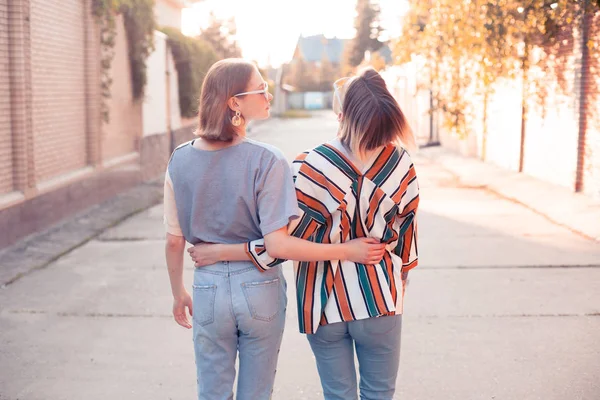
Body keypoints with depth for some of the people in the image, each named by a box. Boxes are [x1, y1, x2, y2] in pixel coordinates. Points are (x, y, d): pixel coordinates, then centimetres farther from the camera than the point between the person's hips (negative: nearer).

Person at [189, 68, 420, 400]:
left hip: (327, 302, -1)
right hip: (379, 299, 1)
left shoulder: (312, 166, -20)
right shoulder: (400, 163, -11)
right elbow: (405, 236, -1)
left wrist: (221, 252, -7)